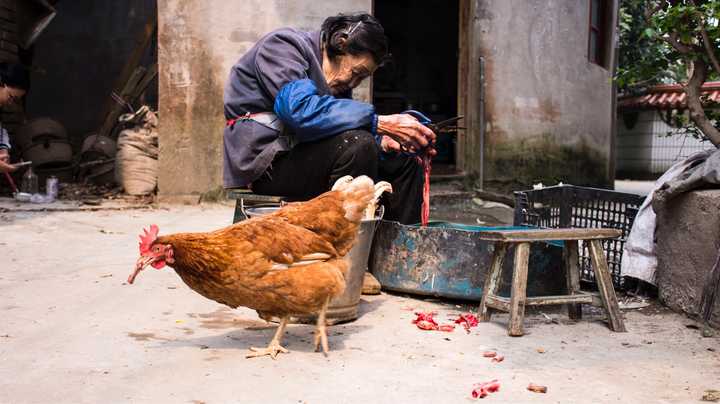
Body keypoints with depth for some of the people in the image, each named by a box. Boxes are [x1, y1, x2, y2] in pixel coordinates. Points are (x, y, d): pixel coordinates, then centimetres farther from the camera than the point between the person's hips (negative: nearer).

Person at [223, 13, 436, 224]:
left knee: (403, 163, 3)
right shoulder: (282, 45, -10)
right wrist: (380, 123, -29)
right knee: (357, 144, -30)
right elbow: (302, 110, -27)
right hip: (263, 162, -8)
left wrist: (382, 143, -10)